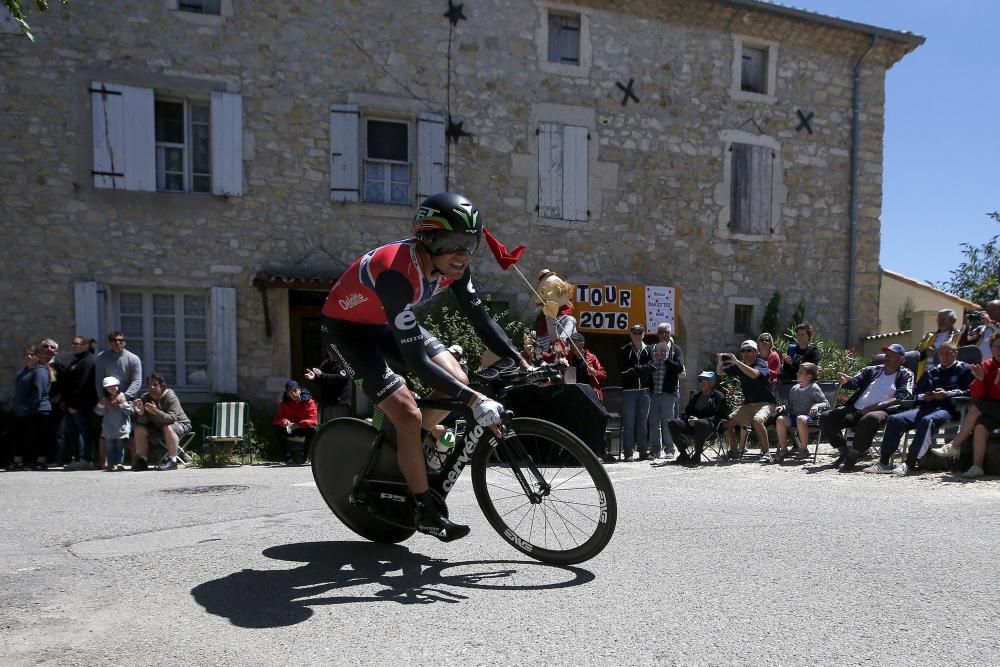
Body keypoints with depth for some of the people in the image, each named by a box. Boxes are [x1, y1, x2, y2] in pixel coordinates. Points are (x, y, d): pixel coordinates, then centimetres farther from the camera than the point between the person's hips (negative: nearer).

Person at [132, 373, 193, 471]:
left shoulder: (170, 397, -22)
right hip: (157, 428, 6)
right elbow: (143, 422, -11)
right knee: (139, 429, -13)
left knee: (168, 427, -36)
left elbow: (172, 418, -35)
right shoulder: (145, 398, -6)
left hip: (180, 425, -6)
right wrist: (140, 413, -34)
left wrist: (156, 412, -50)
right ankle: (141, 460, 0)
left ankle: (172, 460, -30)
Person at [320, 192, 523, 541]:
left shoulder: (454, 265, -18)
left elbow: (480, 317, -7)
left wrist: (521, 363, -16)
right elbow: (417, 361, -40)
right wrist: (474, 400, -44)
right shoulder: (397, 273, -39)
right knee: (408, 415, -17)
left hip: (388, 321, 7)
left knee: (457, 380, -7)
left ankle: (409, 445, 18)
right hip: (347, 326, -7)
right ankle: (428, 512, 1)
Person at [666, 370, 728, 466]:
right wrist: (689, 419, -5)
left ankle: (697, 456, -26)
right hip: (692, 426, 6)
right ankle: (683, 454, -12)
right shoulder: (695, 394, 23)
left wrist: (699, 420, -18)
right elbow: (686, 412, 21)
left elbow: (720, 416, -7)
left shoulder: (719, 396, 5)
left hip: (710, 426, -6)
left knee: (700, 424, -41)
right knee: (672, 423, -18)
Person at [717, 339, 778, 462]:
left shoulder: (761, 364, -11)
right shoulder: (739, 365, 6)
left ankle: (765, 452, -25)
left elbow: (754, 374, -34)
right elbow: (719, 372, 9)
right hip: (748, 404, 7)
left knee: (757, 420, -35)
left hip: (766, 402, -7)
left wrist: (736, 361, -35)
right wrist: (720, 361, -13)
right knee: (727, 422, -3)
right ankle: (735, 452, 11)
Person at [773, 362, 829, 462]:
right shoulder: (794, 389, 19)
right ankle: (783, 449, -15)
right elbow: (790, 405, 26)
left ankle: (804, 449, -24)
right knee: (780, 419, -24)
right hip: (794, 415, 6)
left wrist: (817, 406, -25)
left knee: (801, 419, -40)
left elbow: (826, 404, -5)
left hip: (810, 416, -5)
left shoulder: (814, 388, 0)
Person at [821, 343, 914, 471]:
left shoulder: (905, 375, 13)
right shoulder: (872, 370, 24)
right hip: (856, 409, 5)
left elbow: (902, 396, -2)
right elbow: (855, 382, 11)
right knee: (827, 418, -18)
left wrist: (877, 406, -15)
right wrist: (846, 381, -15)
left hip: (881, 411, -4)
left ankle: (854, 455, -25)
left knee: (870, 419, -40)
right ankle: (844, 451, -1)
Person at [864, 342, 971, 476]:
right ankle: (884, 461, -19)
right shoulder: (931, 371, 30)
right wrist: (924, 396, 6)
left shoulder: (964, 369, 14)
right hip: (927, 407, 6)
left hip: (948, 408, -6)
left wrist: (947, 394, -12)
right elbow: (916, 392, 28)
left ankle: (910, 463, -41)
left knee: (927, 420, -39)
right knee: (894, 419, -16)